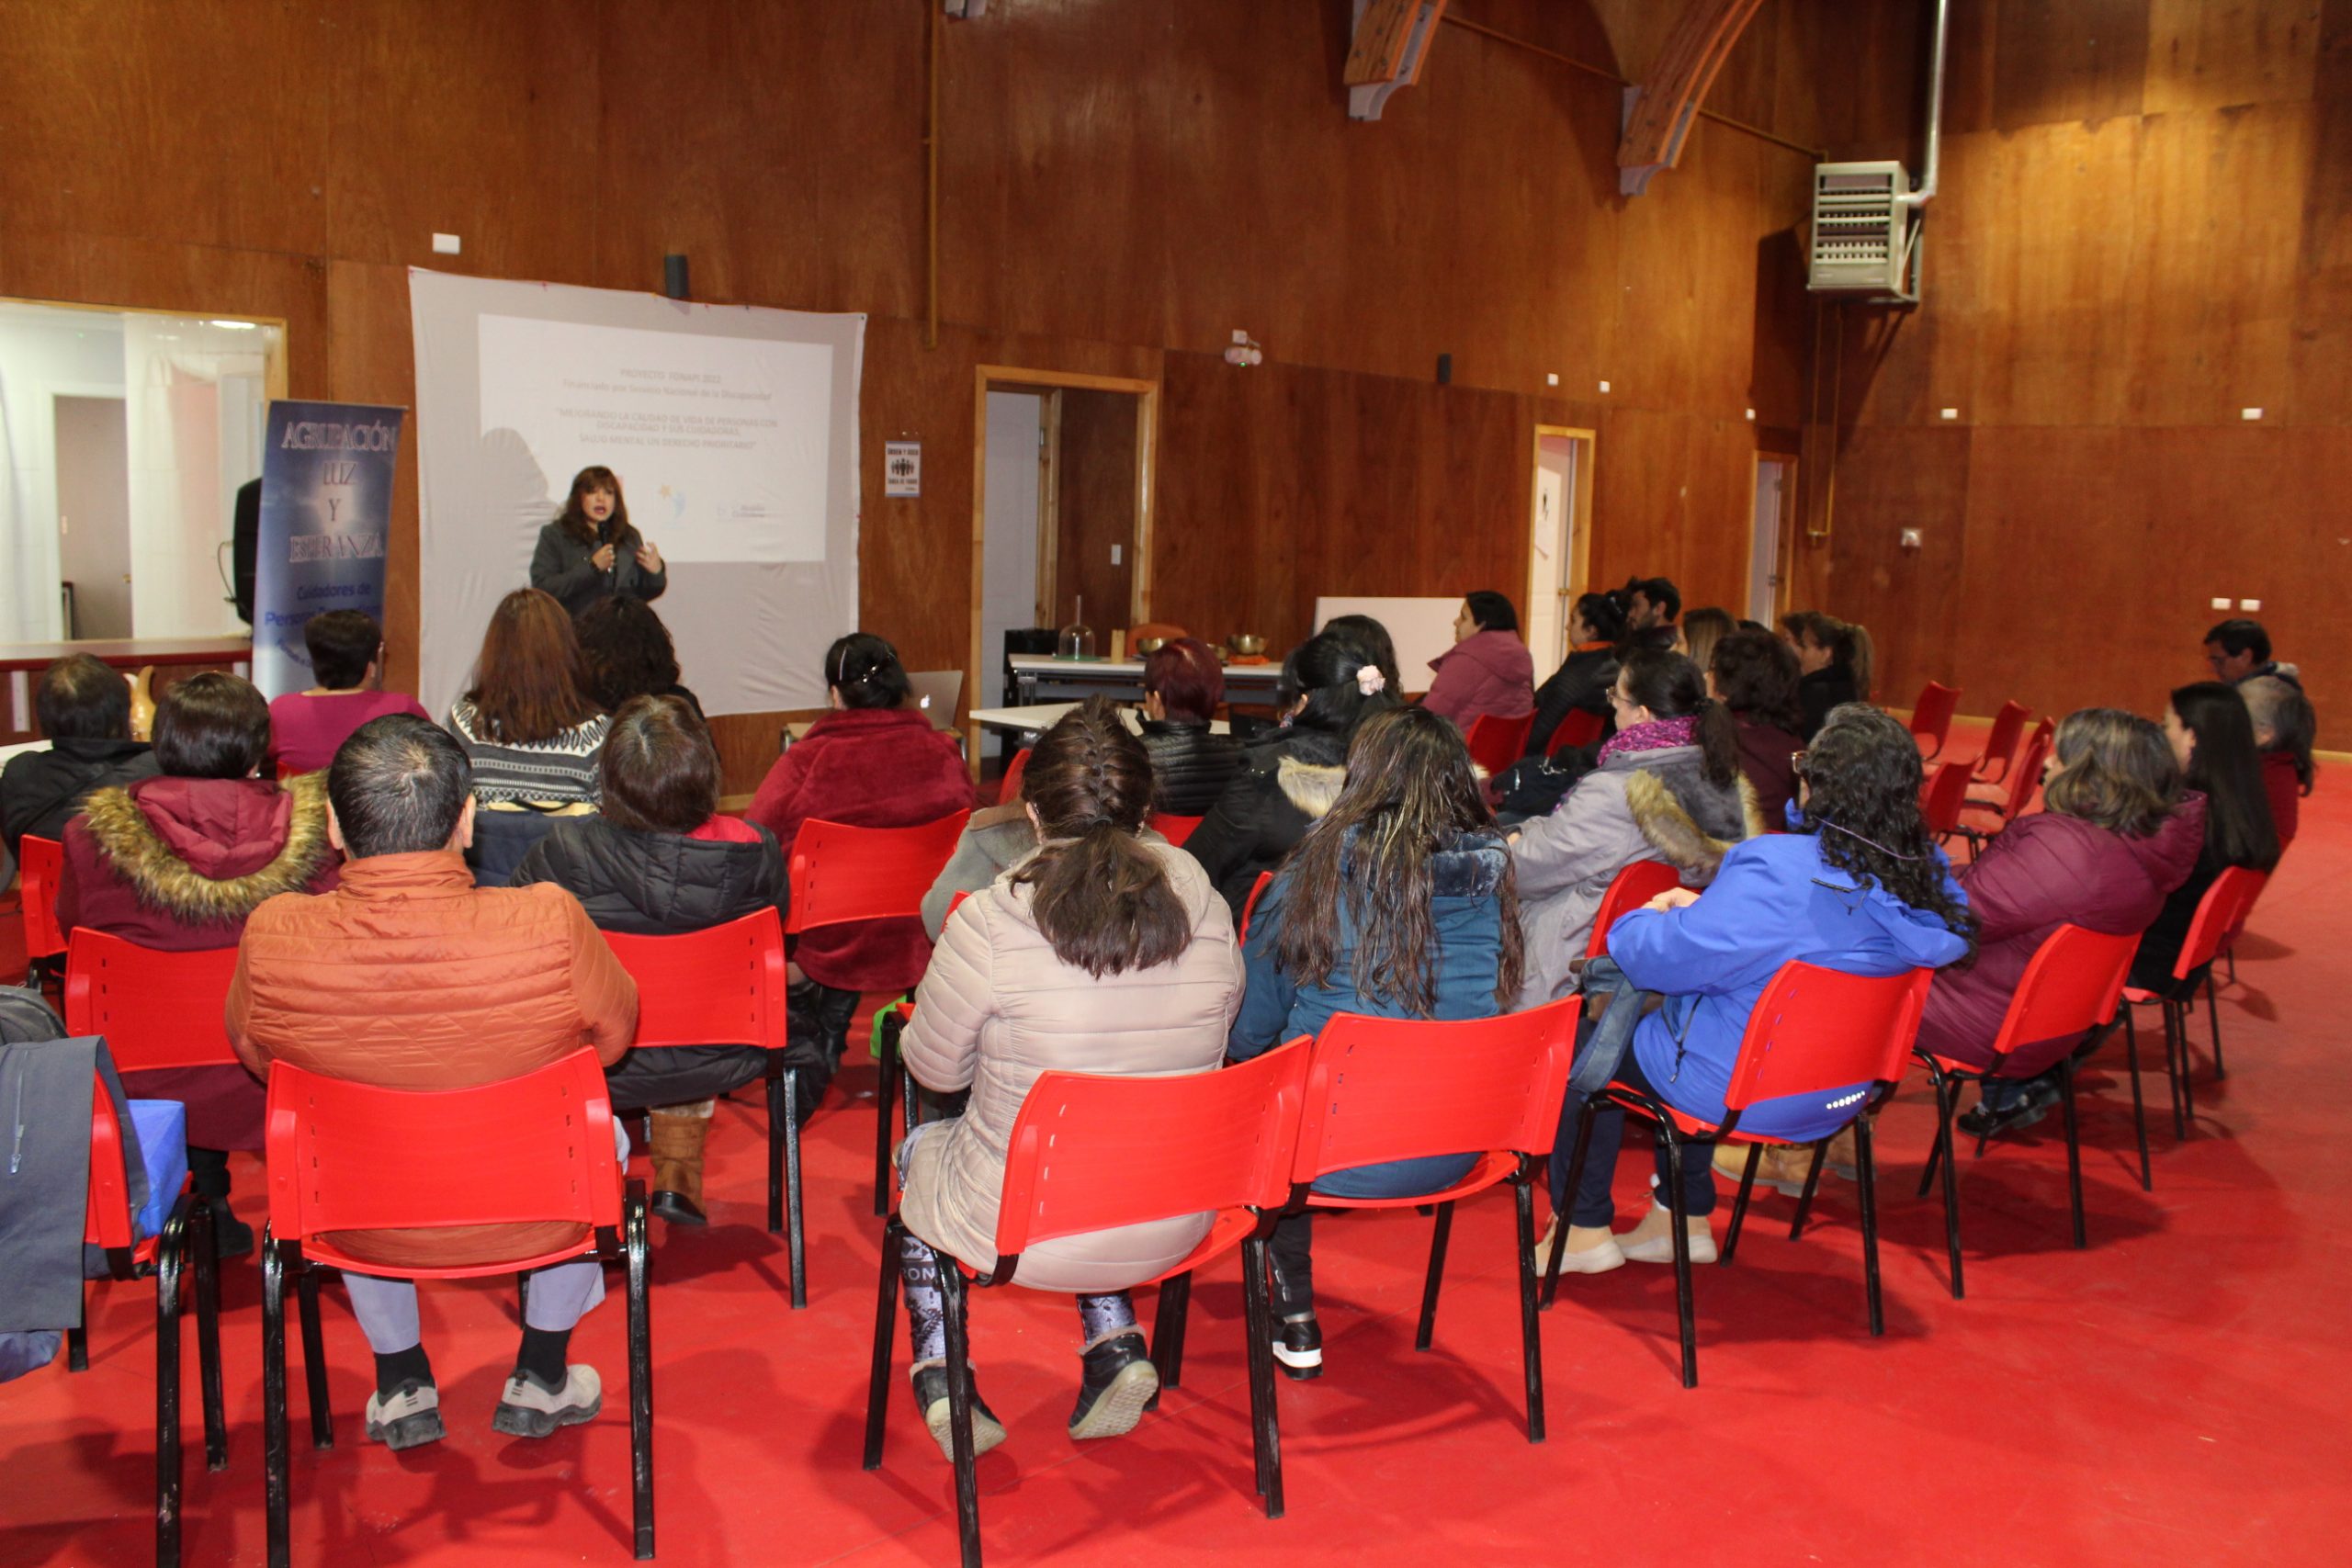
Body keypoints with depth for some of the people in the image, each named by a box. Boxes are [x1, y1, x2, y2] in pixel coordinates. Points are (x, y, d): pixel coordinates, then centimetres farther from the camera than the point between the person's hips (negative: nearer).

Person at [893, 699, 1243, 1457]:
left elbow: (934, 1069, -6)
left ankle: (941, 1378, 27)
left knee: (921, 1149, 29)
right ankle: (1116, 1345, 26)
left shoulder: (989, 924, -20)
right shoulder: (1207, 914, -9)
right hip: (1171, 1228, 3)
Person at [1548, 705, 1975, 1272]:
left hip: (1741, 1094, -8)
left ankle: (1584, 1230, 23)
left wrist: (1646, 918, -3)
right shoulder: (1927, 876, -6)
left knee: (1586, 1042, 14)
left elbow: (1665, 958, -25)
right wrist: (1700, 908, 7)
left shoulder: (1779, 874, -32)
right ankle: (1686, 1220, 35)